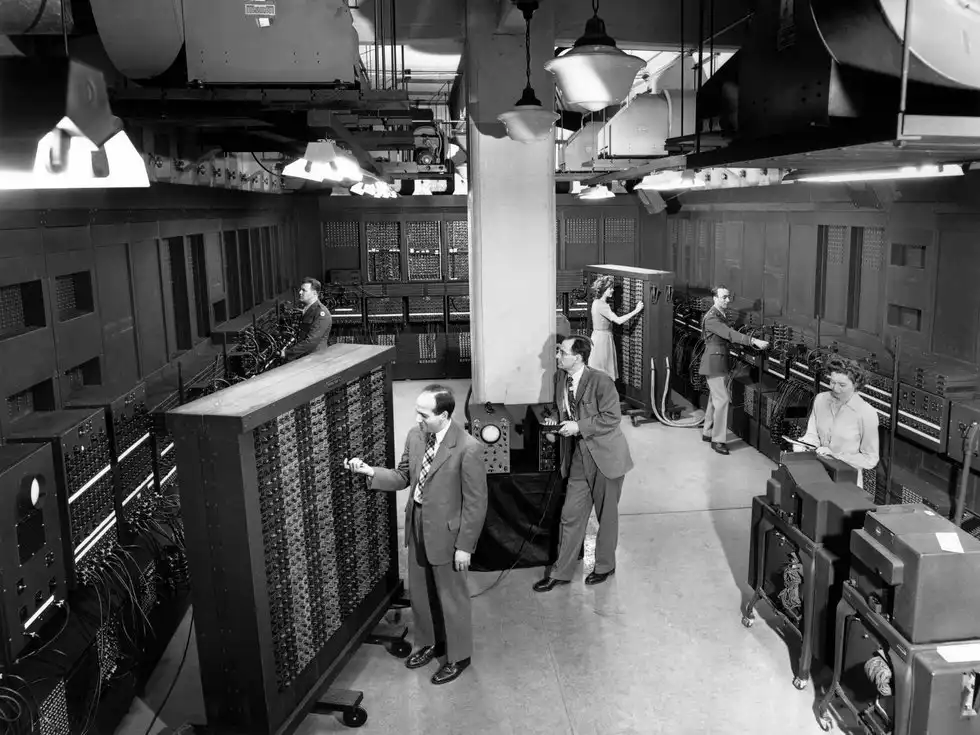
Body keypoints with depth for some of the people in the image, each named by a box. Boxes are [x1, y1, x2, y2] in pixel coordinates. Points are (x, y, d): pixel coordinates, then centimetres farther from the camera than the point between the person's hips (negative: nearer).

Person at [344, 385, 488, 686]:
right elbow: (403, 477, 8)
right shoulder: (415, 436, -4)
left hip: (446, 533, -7)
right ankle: (431, 642, 46)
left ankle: (458, 655, 34)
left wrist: (464, 546, -15)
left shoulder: (468, 448, -24)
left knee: (451, 597, 12)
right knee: (420, 593, 22)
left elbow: (476, 503, -18)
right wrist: (370, 471, -9)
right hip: (417, 528, 7)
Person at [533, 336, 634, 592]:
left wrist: (579, 426, -21)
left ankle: (605, 566, 32)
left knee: (607, 515, 11)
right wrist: (554, 419, 2)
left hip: (605, 456, -5)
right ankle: (560, 572, 19)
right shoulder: (559, 377, 3)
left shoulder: (601, 381, -18)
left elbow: (612, 418, -18)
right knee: (571, 515, 8)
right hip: (579, 457, 6)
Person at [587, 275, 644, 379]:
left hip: (600, 337, 10)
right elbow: (618, 320, -27)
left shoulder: (597, 302, 10)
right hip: (602, 338, -10)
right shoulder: (602, 305, -21)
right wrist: (636, 310, -24)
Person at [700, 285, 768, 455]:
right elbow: (730, 334, -30)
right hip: (714, 362, -10)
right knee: (722, 399, -11)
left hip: (721, 363, 10)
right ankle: (717, 440, -6)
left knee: (715, 398, 16)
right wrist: (754, 341, -35)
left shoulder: (721, 315, 13)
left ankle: (708, 433, 27)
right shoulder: (711, 318, -19)